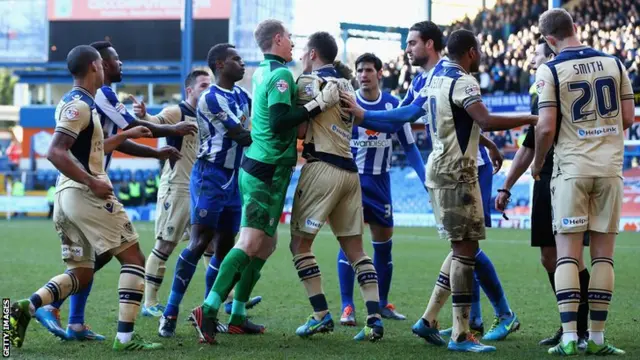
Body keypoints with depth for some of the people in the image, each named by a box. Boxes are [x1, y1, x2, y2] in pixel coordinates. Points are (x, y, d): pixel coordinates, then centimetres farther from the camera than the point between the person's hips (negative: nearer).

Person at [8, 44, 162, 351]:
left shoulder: (76, 103, 18)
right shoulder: (80, 105, -12)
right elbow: (55, 153, -22)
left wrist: (126, 135, 32)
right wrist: (92, 182, -22)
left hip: (66, 196, 9)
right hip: (86, 195, -9)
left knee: (80, 274, 12)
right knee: (133, 257, -2)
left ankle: (25, 308, -7)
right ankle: (125, 337, -8)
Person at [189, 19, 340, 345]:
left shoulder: (262, 72, 14)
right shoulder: (281, 74, -13)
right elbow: (279, 122, -23)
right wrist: (317, 105, -21)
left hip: (256, 165, 10)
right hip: (269, 170, -10)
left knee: (266, 244, 15)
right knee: (250, 244, -14)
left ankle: (237, 315, 16)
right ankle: (208, 310, -20)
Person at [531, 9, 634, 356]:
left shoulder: (550, 70, -6)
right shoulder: (614, 64, 5)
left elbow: (547, 127, -11)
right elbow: (628, 118, 6)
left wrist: (537, 163, 6)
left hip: (571, 168, -3)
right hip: (609, 167, 3)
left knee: (567, 254, 0)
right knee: (603, 254, 6)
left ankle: (569, 336, -7)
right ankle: (597, 337, 6)